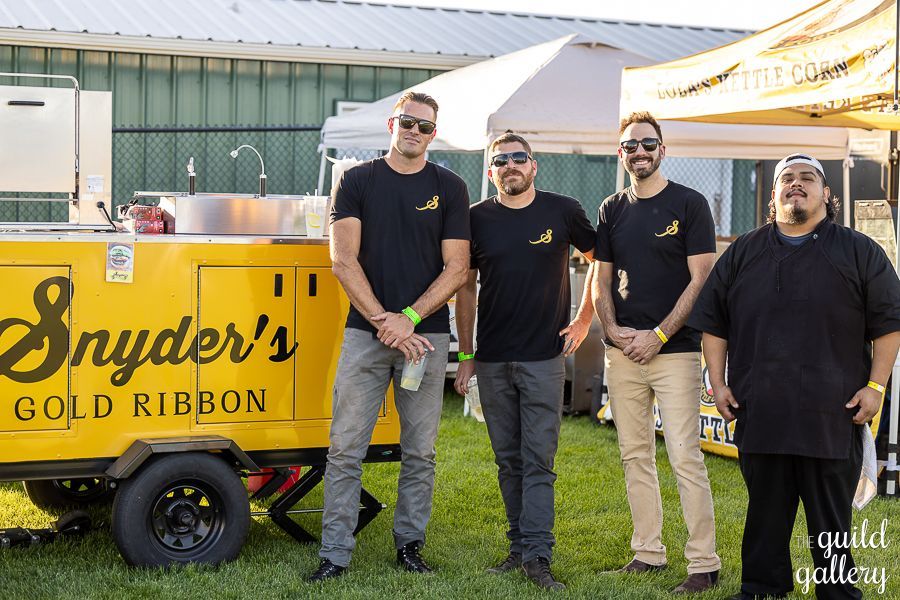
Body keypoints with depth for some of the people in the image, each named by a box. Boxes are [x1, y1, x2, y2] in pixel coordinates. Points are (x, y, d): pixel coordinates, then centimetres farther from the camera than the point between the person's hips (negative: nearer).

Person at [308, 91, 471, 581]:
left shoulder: (449, 188, 6)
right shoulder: (357, 181, 5)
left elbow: (456, 268, 1)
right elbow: (343, 260, -2)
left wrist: (409, 318, -10)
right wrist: (384, 321, -11)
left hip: (426, 335, 1)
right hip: (365, 332, 0)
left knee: (420, 451, 6)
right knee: (346, 449, -2)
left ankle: (410, 544, 19)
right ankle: (335, 553, 3)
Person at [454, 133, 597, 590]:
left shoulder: (563, 212, 0)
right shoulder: (477, 219, 4)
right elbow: (466, 289, 10)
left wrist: (583, 321, 7)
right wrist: (465, 355, 8)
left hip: (544, 358, -2)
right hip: (492, 361, 2)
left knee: (538, 461, -5)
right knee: (508, 461, 9)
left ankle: (537, 556, -5)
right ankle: (519, 547, 18)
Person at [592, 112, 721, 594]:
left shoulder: (689, 205, -2)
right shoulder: (612, 210, 12)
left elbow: (701, 280, -6)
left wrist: (658, 335, -12)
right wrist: (613, 330, -3)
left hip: (674, 350, -5)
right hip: (622, 351, 5)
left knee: (685, 456, -9)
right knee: (635, 455, 9)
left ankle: (704, 563, -4)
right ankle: (647, 552, 18)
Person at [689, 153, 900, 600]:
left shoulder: (859, 252, 6)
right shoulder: (742, 253, 12)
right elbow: (713, 323, 15)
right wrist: (718, 383, 7)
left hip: (833, 412, -2)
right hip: (759, 411, 2)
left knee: (831, 514, 3)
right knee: (766, 511, 9)